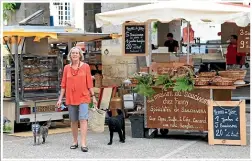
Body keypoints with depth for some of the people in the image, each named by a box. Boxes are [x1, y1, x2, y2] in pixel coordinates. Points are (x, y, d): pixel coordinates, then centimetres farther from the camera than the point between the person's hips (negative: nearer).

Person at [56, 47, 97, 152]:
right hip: (70, 98, 3)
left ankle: (83, 144, -14)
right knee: (73, 121, 10)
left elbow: (89, 82, 2)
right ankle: (75, 142, 22)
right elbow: (63, 84, 9)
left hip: (83, 97, -3)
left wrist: (93, 96, 1)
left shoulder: (85, 66, 1)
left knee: (83, 119, -12)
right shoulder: (67, 68, 6)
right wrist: (60, 98, 6)